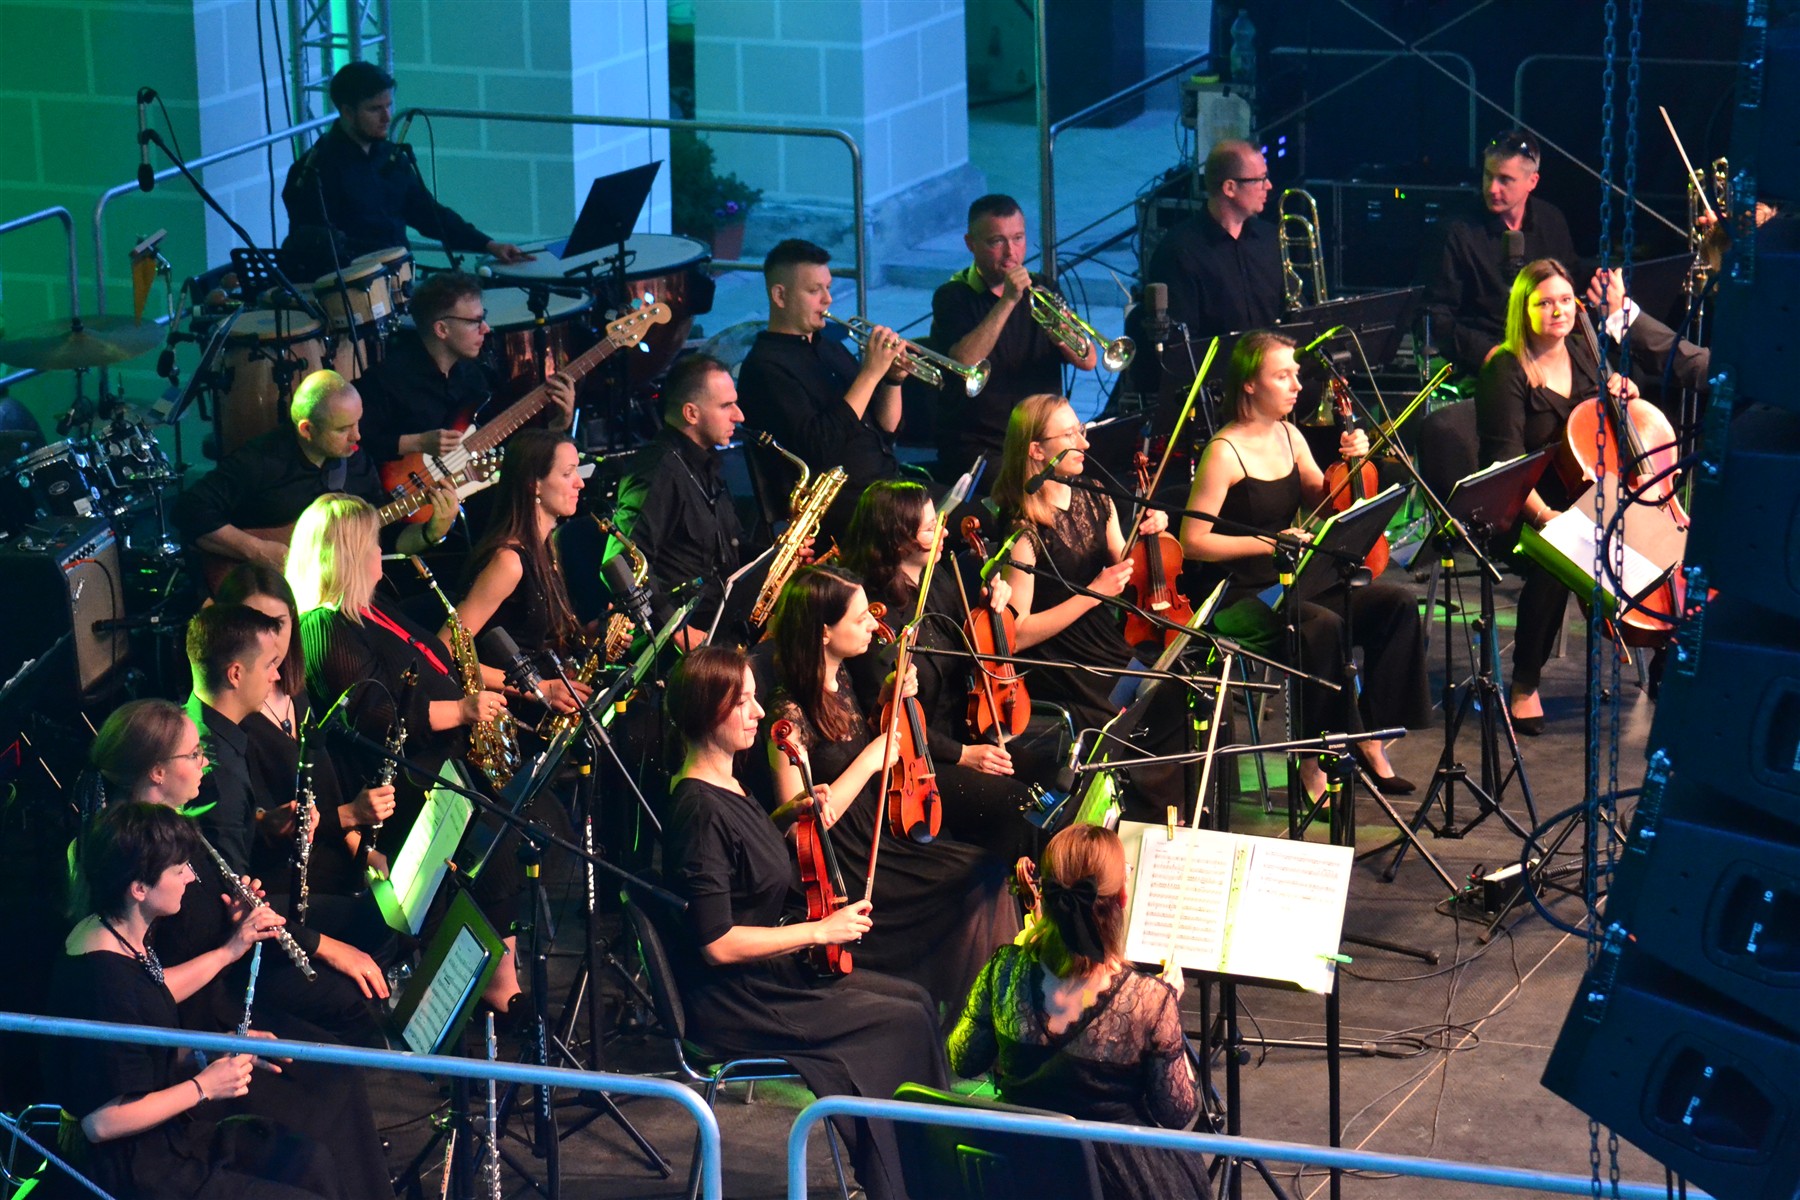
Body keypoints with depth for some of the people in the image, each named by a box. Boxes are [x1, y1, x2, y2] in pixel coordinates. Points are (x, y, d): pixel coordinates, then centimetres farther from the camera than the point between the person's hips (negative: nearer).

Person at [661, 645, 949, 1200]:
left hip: (771, 973, 10)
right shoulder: (699, 809, -21)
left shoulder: (729, 788, 9)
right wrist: (821, 931, -18)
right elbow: (718, 942, -24)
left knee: (916, 998, 2)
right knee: (905, 1020, -11)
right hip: (733, 1002, -10)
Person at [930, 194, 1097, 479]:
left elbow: (1089, 361, 3)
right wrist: (1008, 300, -21)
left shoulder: (1042, 289, 12)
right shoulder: (953, 297, 0)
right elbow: (964, 362, -20)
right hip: (977, 448, -5)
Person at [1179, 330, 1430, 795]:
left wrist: (1350, 464, -2)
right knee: (1322, 625, -34)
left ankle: (1369, 737, -5)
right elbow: (1193, 541, -16)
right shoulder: (1224, 452, -12)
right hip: (1237, 599, -7)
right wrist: (1270, 541, -22)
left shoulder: (1289, 437, 10)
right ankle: (1313, 759, -20)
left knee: (1397, 603, -11)